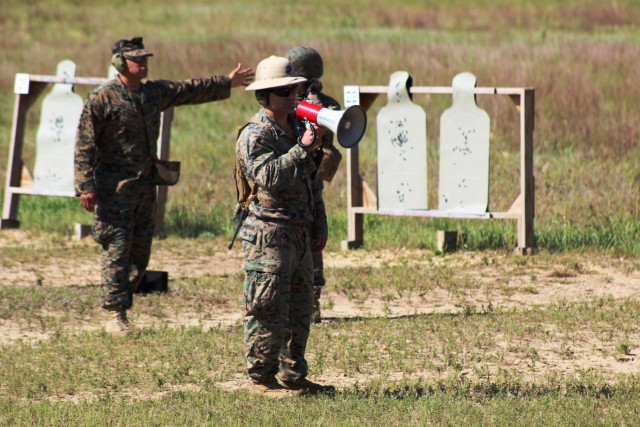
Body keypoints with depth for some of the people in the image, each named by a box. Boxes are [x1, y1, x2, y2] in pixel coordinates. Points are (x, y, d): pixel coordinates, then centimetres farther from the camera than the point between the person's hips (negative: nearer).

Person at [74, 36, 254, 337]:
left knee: (140, 253, 7)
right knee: (117, 251, -9)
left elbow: (190, 90, 27)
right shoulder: (101, 100, -9)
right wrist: (86, 186, -18)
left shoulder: (155, 92, 11)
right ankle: (115, 316, -6)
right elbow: (84, 145, -11)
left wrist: (227, 83, 33)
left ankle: (122, 307, 16)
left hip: (145, 186, 7)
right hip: (114, 188, -7)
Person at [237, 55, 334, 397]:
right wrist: (304, 148, -26)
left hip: (300, 236, 9)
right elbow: (269, 177, -27)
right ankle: (263, 379, -2)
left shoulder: (297, 127, 16)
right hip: (268, 237, -9)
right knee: (268, 312, -7)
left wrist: (319, 225, 18)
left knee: (300, 311, 13)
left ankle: (293, 376, 21)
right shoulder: (255, 135, -11)